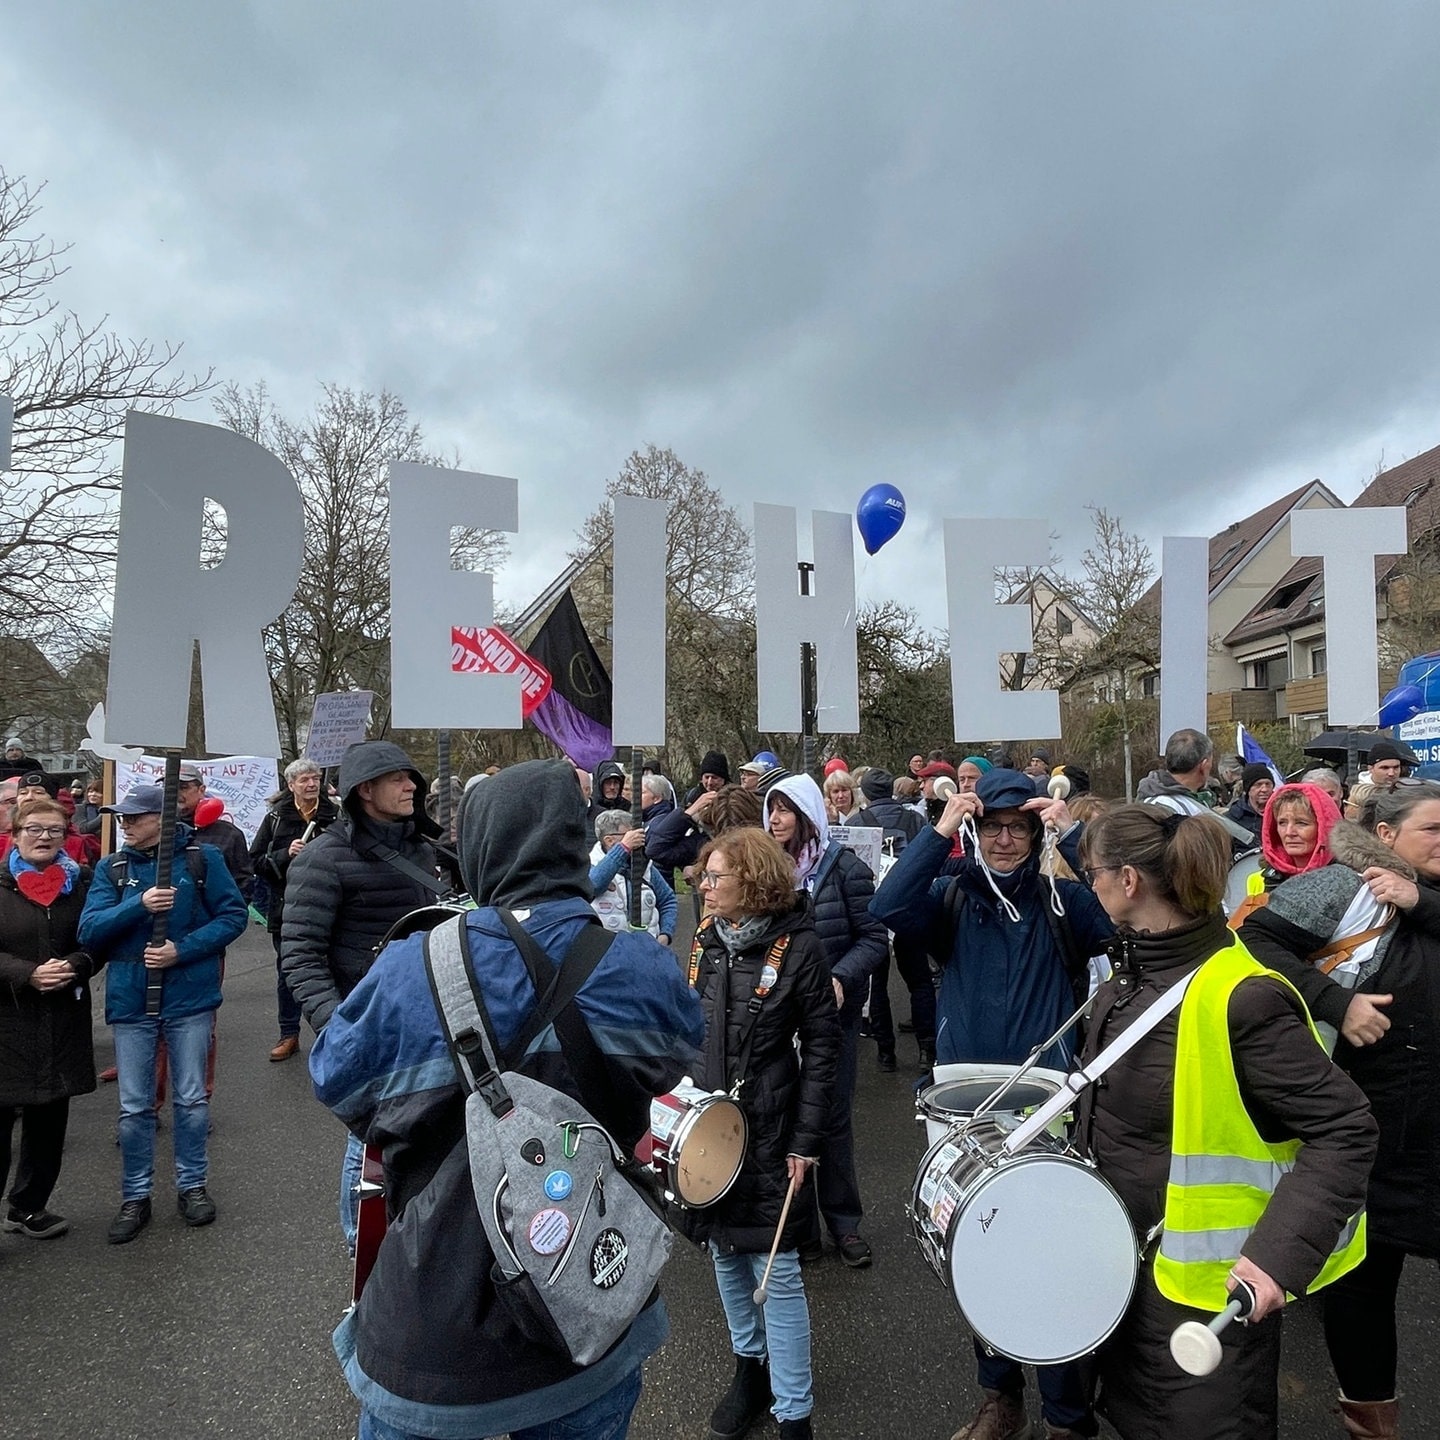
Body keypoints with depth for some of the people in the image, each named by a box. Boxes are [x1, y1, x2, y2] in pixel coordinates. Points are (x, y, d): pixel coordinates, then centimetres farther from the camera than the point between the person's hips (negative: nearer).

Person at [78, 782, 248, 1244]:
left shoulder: (203, 858, -6)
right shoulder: (111, 868, 1)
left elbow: (234, 914, -7)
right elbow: (89, 931, -7)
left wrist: (182, 950, -18)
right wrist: (140, 904, -23)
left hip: (190, 997, -2)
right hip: (130, 1000, 2)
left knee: (191, 1099, 11)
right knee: (133, 1107, 11)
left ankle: (192, 1185, 29)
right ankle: (135, 1197, 28)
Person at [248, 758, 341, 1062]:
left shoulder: (334, 815, 0)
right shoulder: (276, 817, 3)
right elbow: (256, 860, 1)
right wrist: (285, 854, -14)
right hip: (287, 908, 1)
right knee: (288, 972, 12)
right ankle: (289, 1035, 25)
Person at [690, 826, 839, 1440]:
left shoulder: (797, 947, -13)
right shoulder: (706, 940, 2)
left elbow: (821, 1046, -10)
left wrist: (807, 1138, -12)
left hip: (768, 1133, -5)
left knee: (774, 1267, 2)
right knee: (725, 1251, 18)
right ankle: (750, 1365, 40)